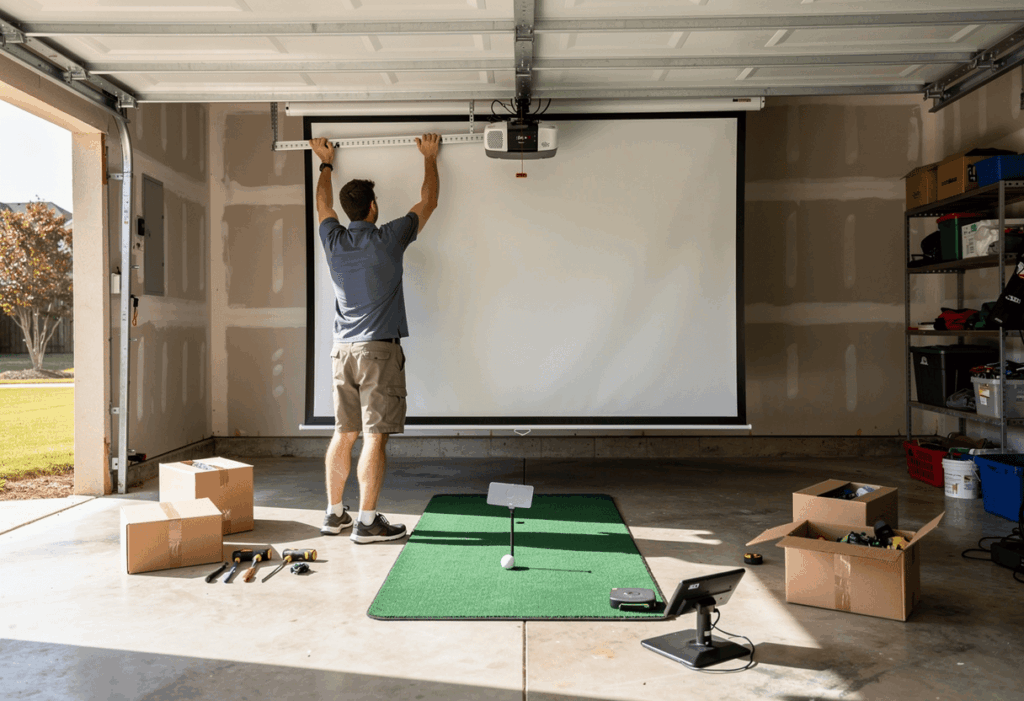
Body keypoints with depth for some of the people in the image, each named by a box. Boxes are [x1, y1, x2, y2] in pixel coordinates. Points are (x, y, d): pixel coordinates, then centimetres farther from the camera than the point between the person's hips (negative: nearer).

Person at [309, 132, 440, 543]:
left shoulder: (333, 240, 6)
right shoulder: (388, 239, -6)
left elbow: (322, 204, 29)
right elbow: (428, 202, 9)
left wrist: (326, 163, 44)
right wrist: (429, 158, 23)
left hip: (343, 350, 6)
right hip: (379, 349, -6)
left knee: (343, 434, 13)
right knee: (375, 436, -4)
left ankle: (334, 514, 20)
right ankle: (367, 522, -1)